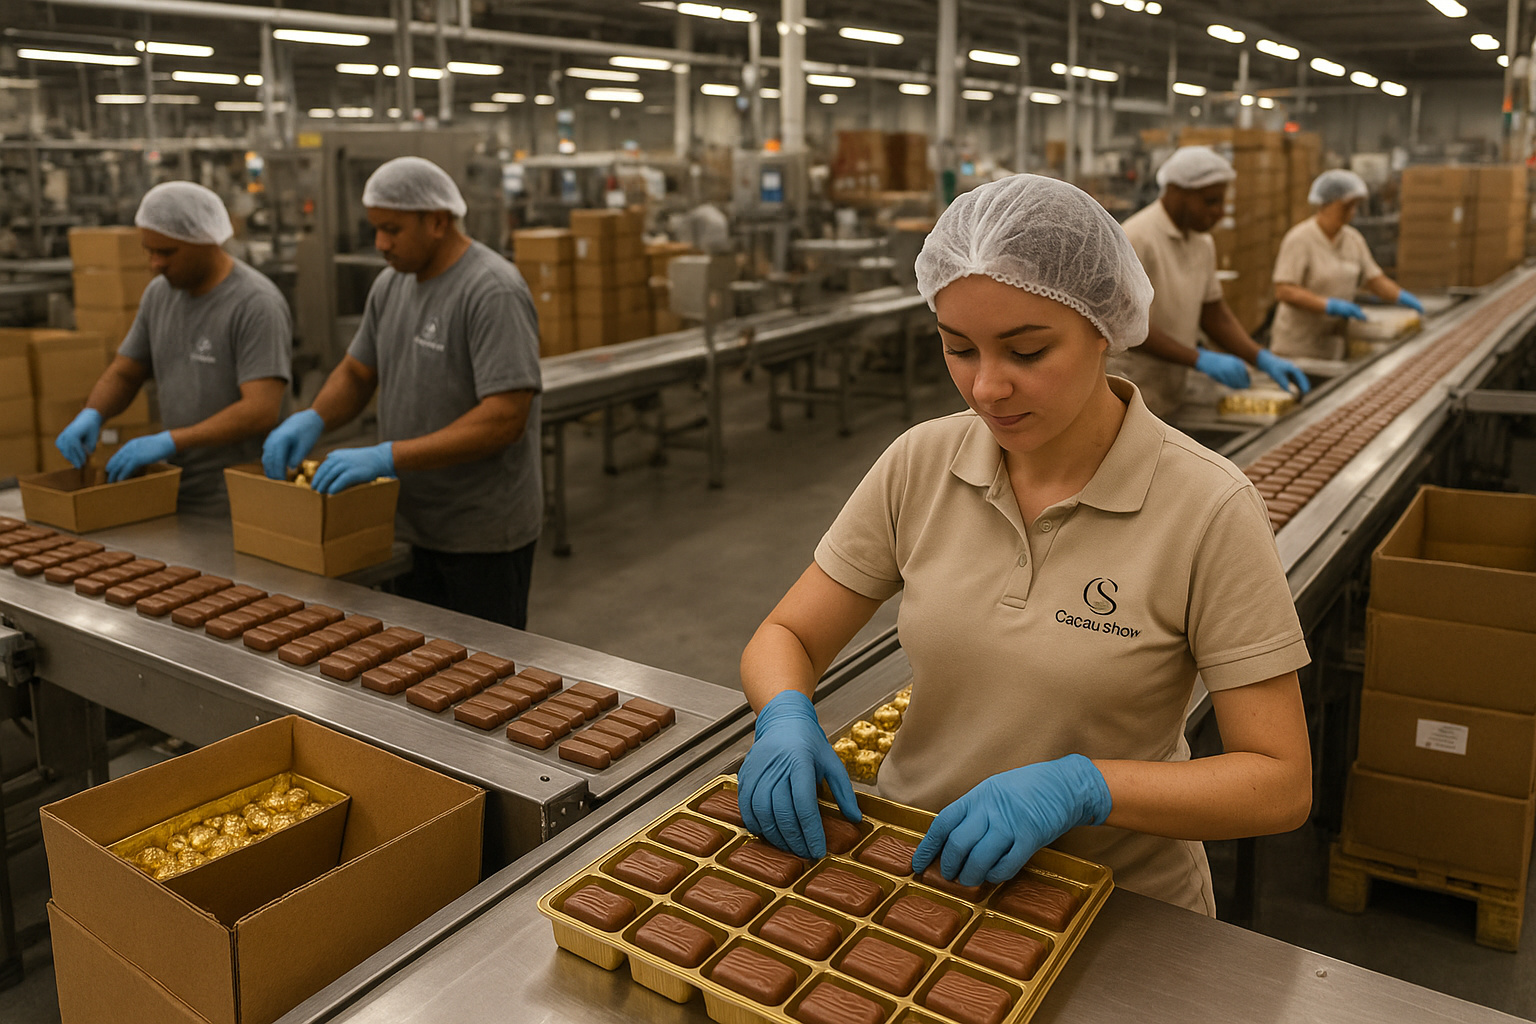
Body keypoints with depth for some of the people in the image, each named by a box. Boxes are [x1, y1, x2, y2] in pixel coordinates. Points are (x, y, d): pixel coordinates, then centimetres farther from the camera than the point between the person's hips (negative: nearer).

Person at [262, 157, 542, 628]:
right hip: (410, 526, 8)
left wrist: (387, 456, -29)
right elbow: (358, 371, 18)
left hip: (484, 535, -8)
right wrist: (311, 419, -4)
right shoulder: (390, 284, 7)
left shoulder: (493, 292, -19)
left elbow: (505, 418, -27)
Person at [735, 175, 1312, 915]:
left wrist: (1081, 785, -27)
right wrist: (786, 717, -19)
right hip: (912, 866, 1)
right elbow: (785, 638, 3)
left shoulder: (1207, 508, -15)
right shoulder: (920, 464, -5)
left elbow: (1281, 784, -12)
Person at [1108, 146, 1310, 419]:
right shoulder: (1137, 239, -16)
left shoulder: (1203, 243, 11)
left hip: (1172, 396, 8)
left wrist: (1262, 358, 2)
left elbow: (1213, 312, 15)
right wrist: (1201, 359, -22)